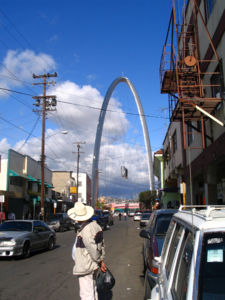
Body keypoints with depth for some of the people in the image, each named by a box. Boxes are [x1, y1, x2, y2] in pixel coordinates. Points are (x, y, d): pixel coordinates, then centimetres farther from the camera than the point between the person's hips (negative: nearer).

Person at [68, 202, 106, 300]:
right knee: (92, 291, 23)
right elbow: (101, 245, 9)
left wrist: (99, 261, -10)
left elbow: (93, 249, -25)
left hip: (85, 267, -10)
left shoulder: (84, 230, -25)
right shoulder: (95, 225, 3)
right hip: (92, 266, 10)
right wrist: (101, 260, 12)